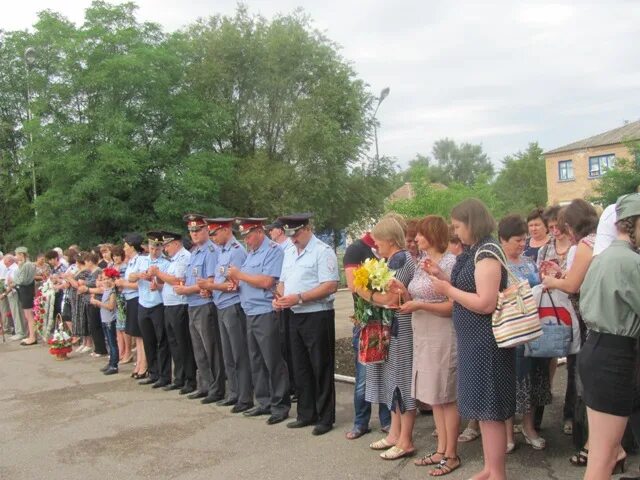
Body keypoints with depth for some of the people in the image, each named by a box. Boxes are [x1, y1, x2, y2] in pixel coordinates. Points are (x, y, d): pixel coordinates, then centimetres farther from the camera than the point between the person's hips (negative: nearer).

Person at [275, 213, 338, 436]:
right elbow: (283, 281, 20)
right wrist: (280, 297, -2)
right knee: (301, 367, 14)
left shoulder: (322, 251, -11)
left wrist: (299, 298, -22)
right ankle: (306, 414, 27)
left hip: (317, 316, -8)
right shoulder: (289, 253, 14)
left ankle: (325, 418, 14)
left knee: (321, 369, 2)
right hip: (295, 316, 8)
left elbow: (330, 286, -19)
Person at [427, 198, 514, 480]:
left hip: (485, 341, -10)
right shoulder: (474, 252, 12)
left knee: (490, 409, 0)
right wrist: (443, 278, 6)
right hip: (475, 340, 10)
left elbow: (485, 303, -25)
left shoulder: (487, 252, -18)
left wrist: (448, 290, -16)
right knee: (484, 408, 17)